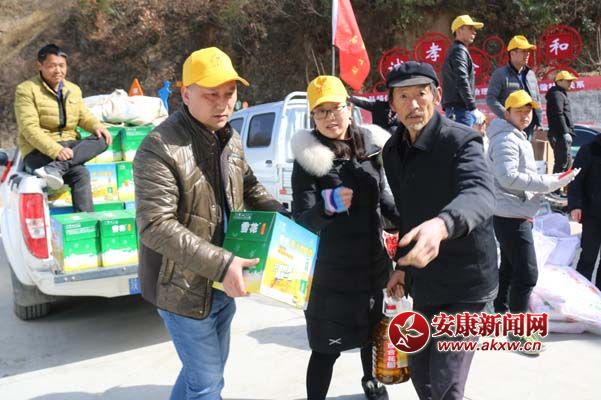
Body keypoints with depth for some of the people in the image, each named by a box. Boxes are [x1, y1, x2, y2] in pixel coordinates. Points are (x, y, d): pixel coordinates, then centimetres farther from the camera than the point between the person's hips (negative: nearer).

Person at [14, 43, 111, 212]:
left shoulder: (73, 89, 16)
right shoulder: (26, 90, -5)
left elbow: (84, 116, 17)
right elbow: (30, 128, -16)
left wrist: (97, 126, -10)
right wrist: (56, 150, -31)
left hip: (69, 146, 6)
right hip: (38, 151, -6)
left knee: (101, 139, -25)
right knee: (80, 173, -33)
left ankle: (55, 168, -37)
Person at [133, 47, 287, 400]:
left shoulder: (231, 139, 3)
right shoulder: (160, 148, -22)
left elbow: (250, 188, 17)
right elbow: (155, 226, -27)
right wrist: (220, 263, -33)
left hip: (224, 285, 8)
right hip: (185, 289, -8)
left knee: (212, 368, 24)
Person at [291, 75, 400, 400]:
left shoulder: (369, 145, -1)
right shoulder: (308, 158, -14)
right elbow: (301, 219, -20)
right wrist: (328, 204, -37)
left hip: (371, 260, 6)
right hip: (329, 269, -5)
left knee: (372, 328, 25)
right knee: (326, 347, -1)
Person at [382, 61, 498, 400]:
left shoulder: (462, 141, -18)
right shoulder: (393, 150, 4)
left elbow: (480, 195, -38)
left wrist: (442, 224, -58)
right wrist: (403, 264, 14)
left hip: (465, 283, -7)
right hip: (425, 283, 7)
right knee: (420, 373, 19)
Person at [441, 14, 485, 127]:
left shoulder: (455, 50, 24)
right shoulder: (459, 51, -7)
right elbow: (462, 82, -19)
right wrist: (474, 108, -19)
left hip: (454, 108, 10)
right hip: (461, 109, -10)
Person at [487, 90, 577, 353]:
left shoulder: (518, 138, 18)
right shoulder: (506, 139, -15)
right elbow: (508, 177, -25)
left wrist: (551, 182, 7)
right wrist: (548, 183, -20)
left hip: (515, 215, 11)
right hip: (512, 215, -11)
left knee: (509, 268, 18)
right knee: (527, 273, -7)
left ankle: (502, 313, 31)